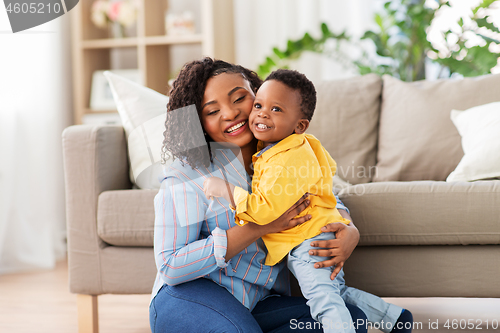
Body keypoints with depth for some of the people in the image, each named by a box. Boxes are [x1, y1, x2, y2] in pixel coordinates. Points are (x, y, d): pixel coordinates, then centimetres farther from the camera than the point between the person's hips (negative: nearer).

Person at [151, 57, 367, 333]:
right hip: (187, 297, -5)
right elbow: (170, 267, -16)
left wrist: (349, 232, -11)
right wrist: (260, 227, -22)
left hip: (258, 305, 6)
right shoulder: (188, 172, -11)